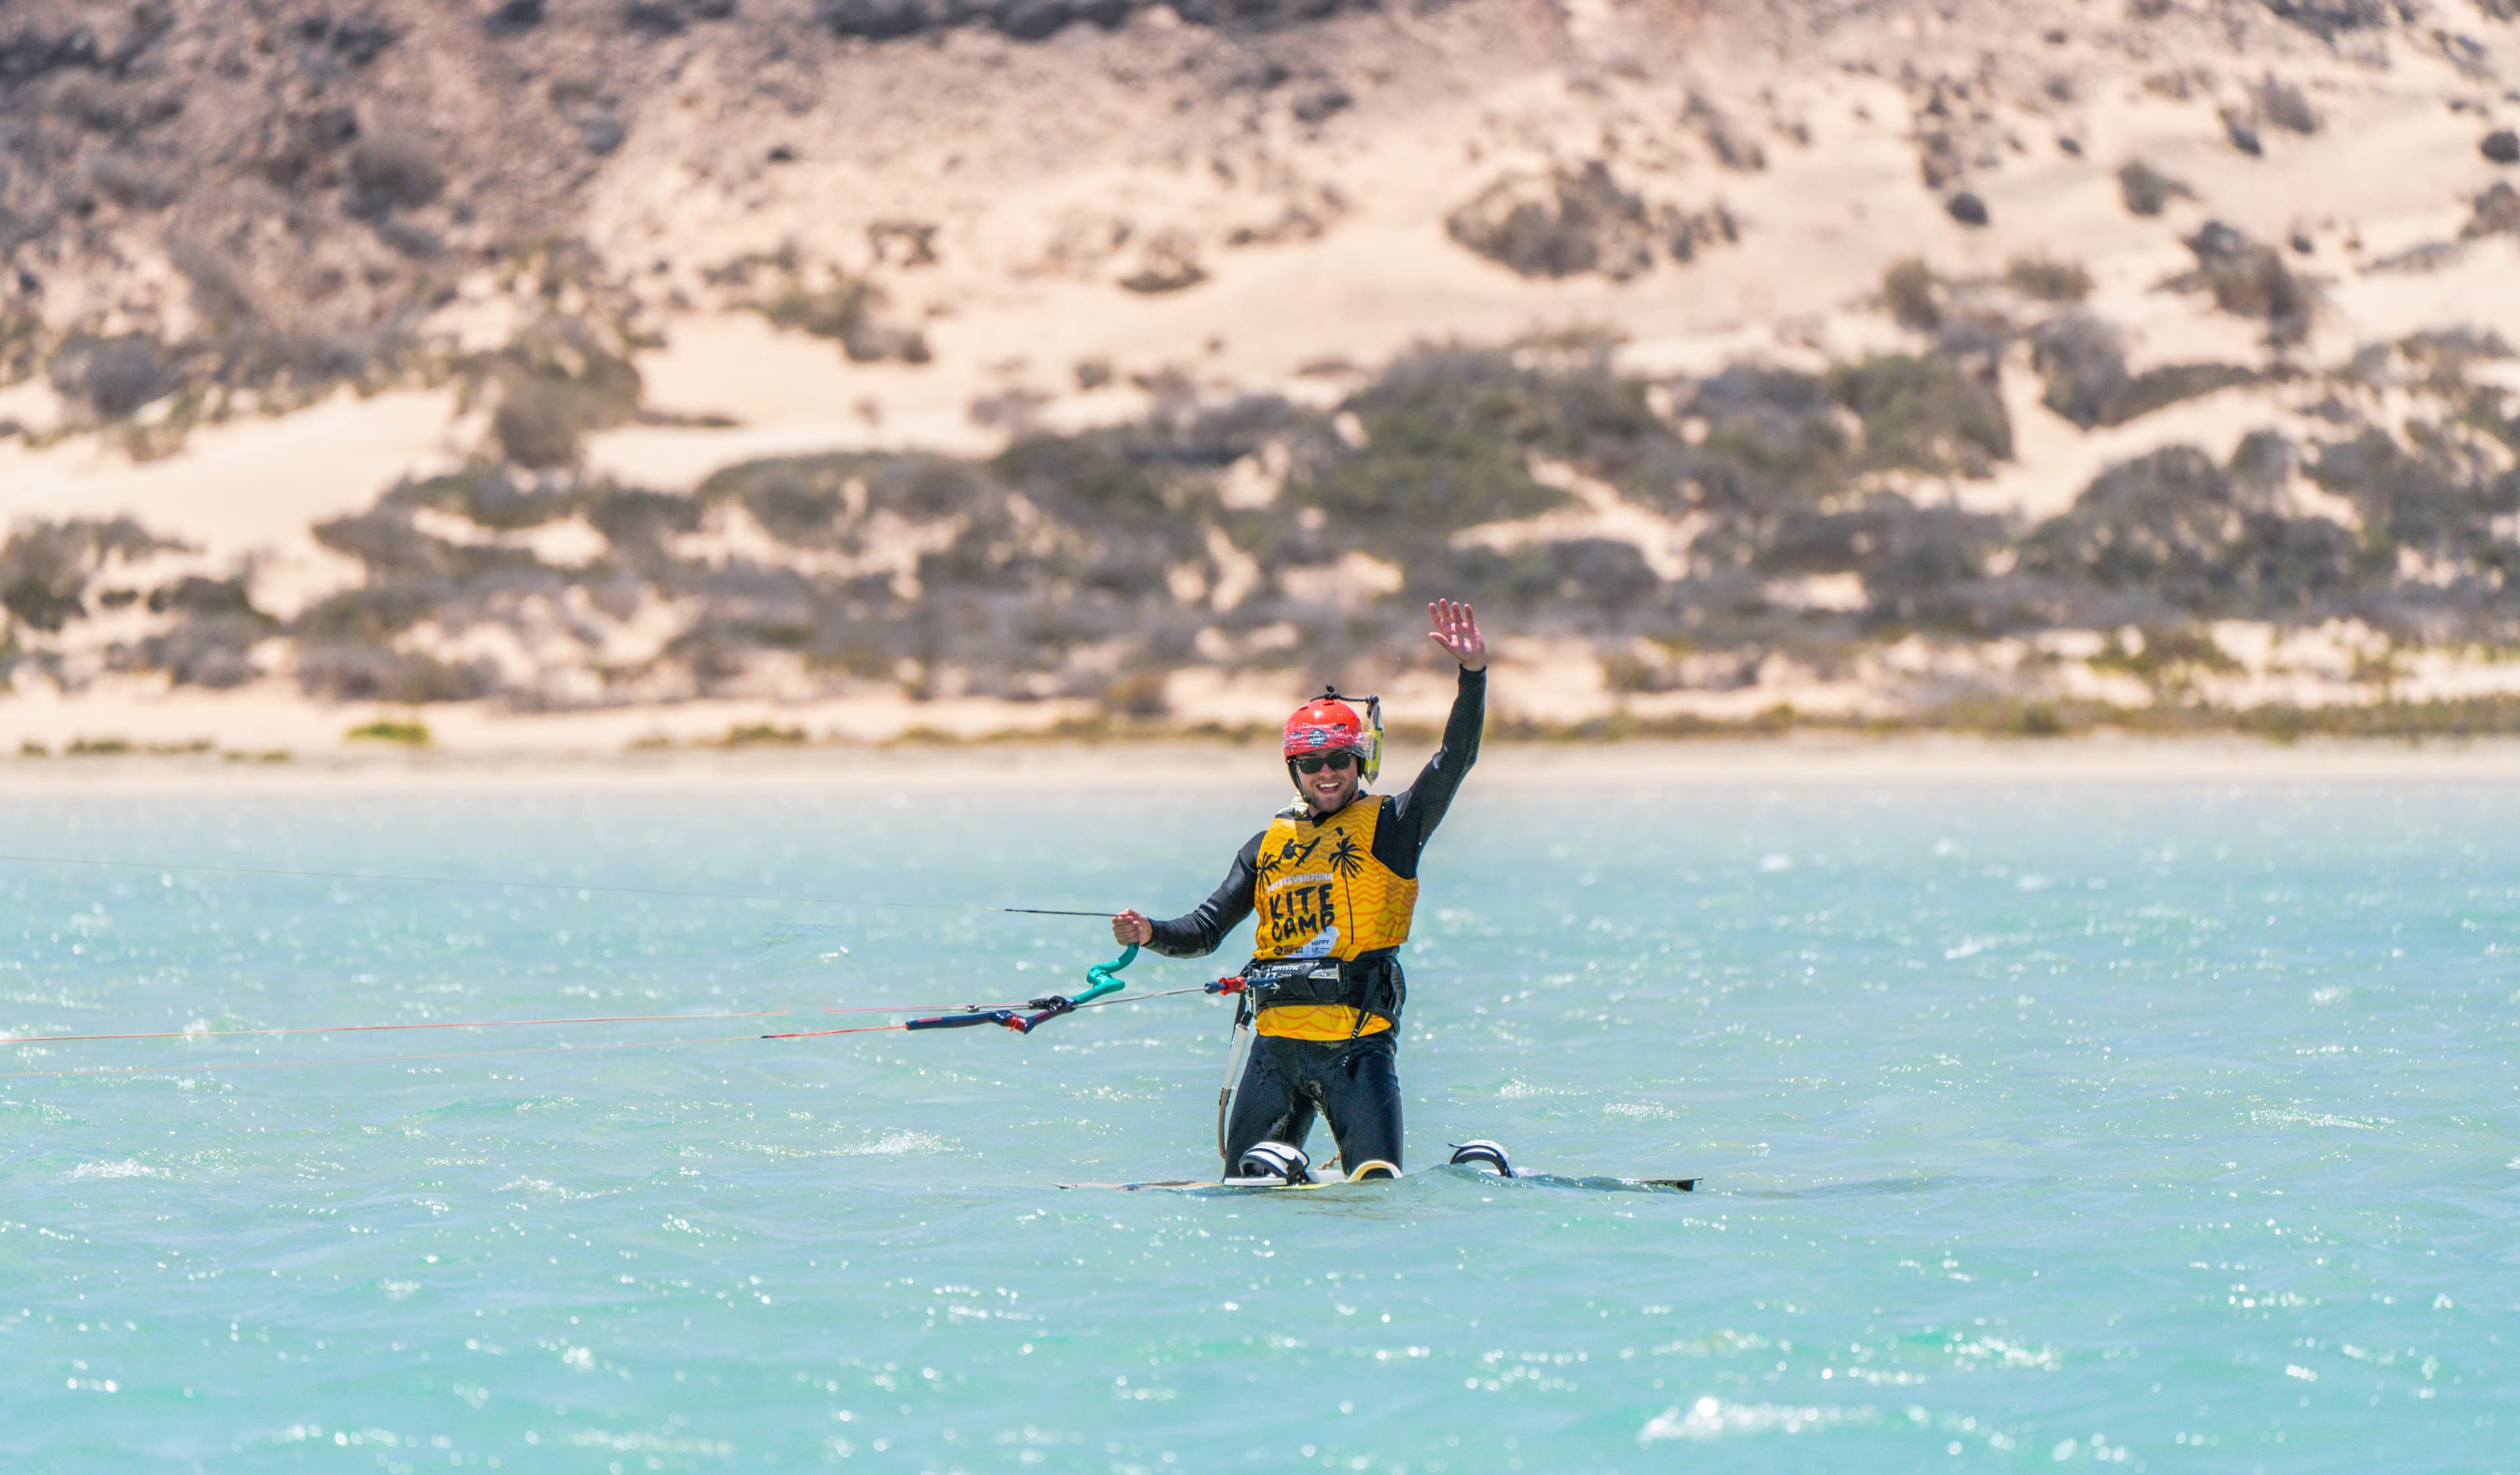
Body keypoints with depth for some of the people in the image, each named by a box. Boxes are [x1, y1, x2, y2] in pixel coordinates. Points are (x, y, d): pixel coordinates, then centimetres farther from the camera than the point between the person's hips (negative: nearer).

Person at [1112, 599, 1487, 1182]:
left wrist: (1473, 674, -22)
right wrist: (1152, 934, -5)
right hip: (1277, 1040, 4)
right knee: (1246, 1185, 4)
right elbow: (1208, 928, 15)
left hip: (1360, 1040, -4)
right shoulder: (1270, 845, 15)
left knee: (1376, 1187, -10)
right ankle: (1279, 1156, 34)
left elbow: (1454, 762, -10)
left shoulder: (1389, 825, 4)